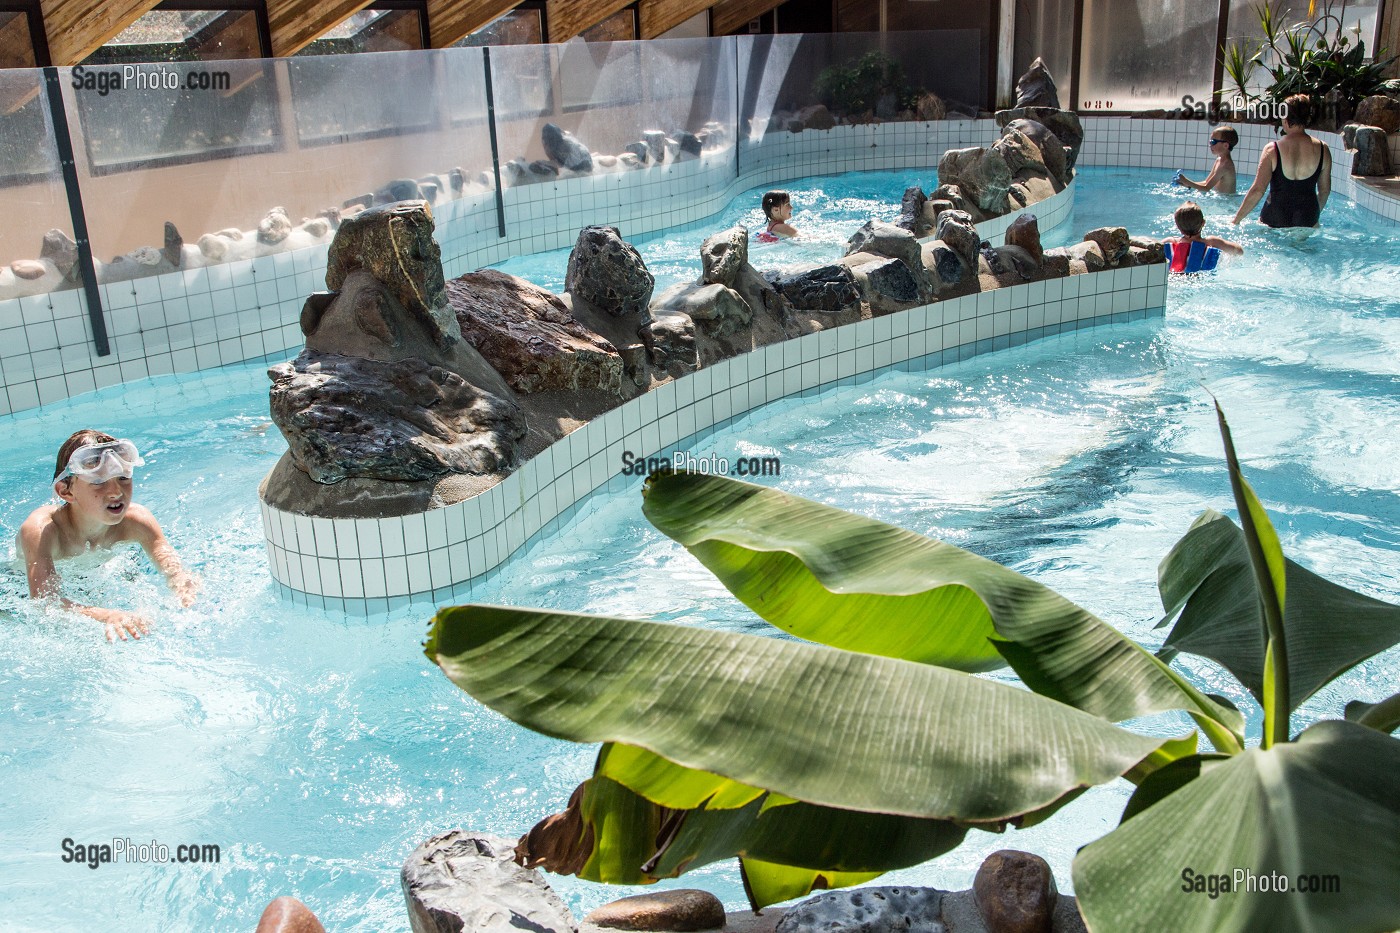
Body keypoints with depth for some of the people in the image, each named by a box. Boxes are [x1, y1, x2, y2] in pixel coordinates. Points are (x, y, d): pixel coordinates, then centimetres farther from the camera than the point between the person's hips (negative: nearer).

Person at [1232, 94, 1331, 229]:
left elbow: (1257, 190, -13)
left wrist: (1236, 220, -6)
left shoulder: (1272, 150, -8)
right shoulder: (1321, 149, 1)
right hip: (1307, 220, 2)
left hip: (1275, 219, -2)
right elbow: (1324, 190, 9)